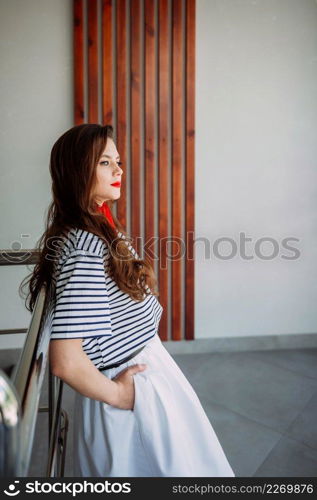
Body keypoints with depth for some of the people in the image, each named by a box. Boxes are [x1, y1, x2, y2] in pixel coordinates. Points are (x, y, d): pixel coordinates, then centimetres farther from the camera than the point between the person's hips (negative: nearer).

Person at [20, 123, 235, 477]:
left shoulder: (100, 229, 0)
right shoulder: (84, 248, -30)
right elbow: (65, 361, -35)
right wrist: (115, 394, -16)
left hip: (144, 363, 9)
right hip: (131, 386, -9)